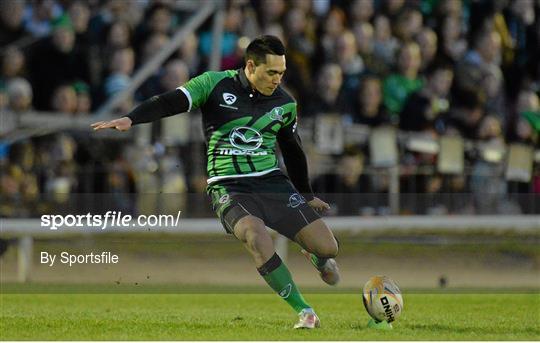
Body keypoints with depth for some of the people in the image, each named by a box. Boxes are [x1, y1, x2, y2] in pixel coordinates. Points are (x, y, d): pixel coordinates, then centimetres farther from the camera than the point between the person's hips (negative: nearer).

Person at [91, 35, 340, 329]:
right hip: (228, 188, -4)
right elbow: (169, 103, -13)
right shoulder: (215, 84, -5)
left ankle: (316, 258, 35)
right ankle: (303, 311, -18)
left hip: (273, 183, 4)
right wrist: (131, 119, -30)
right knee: (256, 237, -34)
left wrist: (306, 195, 30)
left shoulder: (284, 103, 7)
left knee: (328, 247, -7)